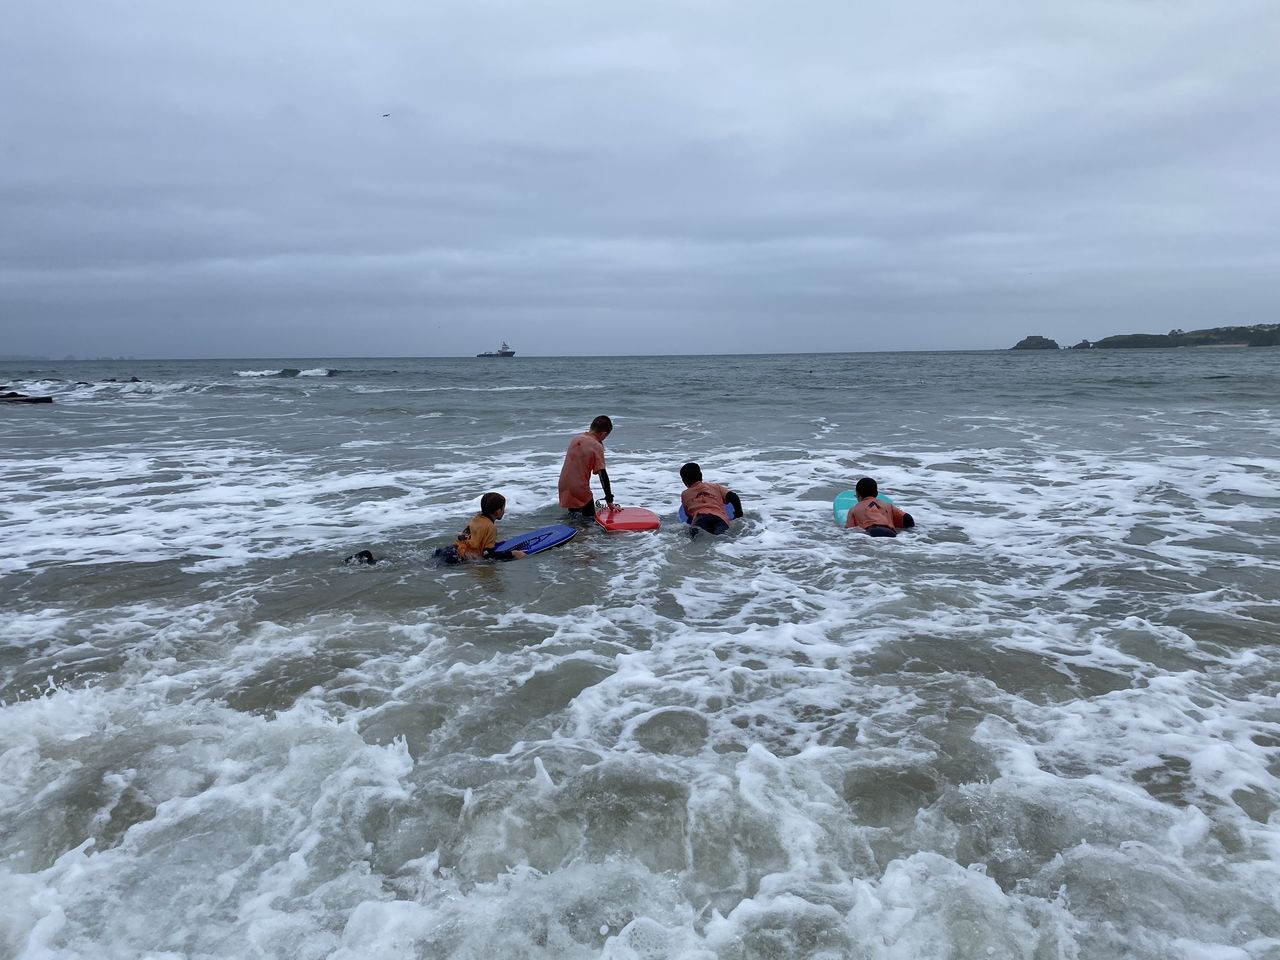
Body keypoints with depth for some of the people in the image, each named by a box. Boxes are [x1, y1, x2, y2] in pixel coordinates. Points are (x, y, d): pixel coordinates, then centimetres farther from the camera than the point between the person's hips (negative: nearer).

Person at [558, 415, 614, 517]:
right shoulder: (597, 446, -13)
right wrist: (609, 500, -15)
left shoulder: (576, 438, 5)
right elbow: (603, 475, -16)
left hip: (564, 488, 6)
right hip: (580, 490, -6)